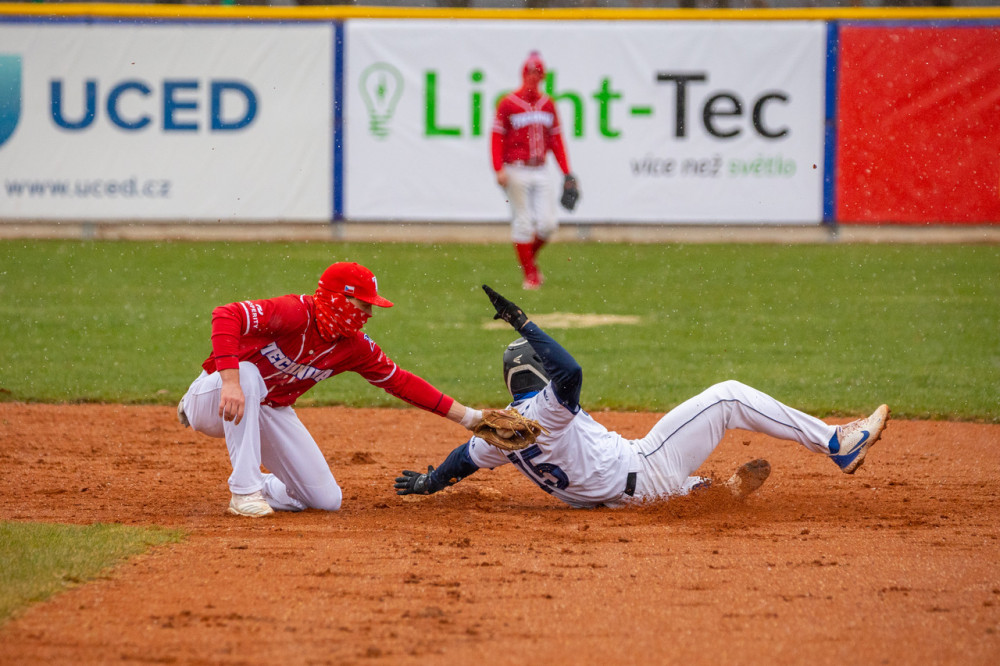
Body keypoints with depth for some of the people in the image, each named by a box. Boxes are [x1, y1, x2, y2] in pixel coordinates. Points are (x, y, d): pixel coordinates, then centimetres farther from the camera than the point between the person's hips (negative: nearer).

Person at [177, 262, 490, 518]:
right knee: (248, 373, -43)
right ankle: (245, 490, -34)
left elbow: (399, 381, 4)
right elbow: (226, 316, -41)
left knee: (328, 500, -6)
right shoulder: (296, 313, -30)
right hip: (216, 398, -6)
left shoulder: (354, 346, -5)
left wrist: (467, 416, 1)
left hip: (271, 412, 6)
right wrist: (230, 383, -51)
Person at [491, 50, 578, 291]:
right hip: (517, 171, -4)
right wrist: (499, 169, -16)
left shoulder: (548, 104, 10)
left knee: (548, 224, -3)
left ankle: (530, 257, 23)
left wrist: (566, 172, 7)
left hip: (541, 172, 4)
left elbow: (556, 139, 12)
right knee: (523, 223, -3)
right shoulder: (509, 104, -4)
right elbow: (496, 137, -5)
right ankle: (529, 274, 5)